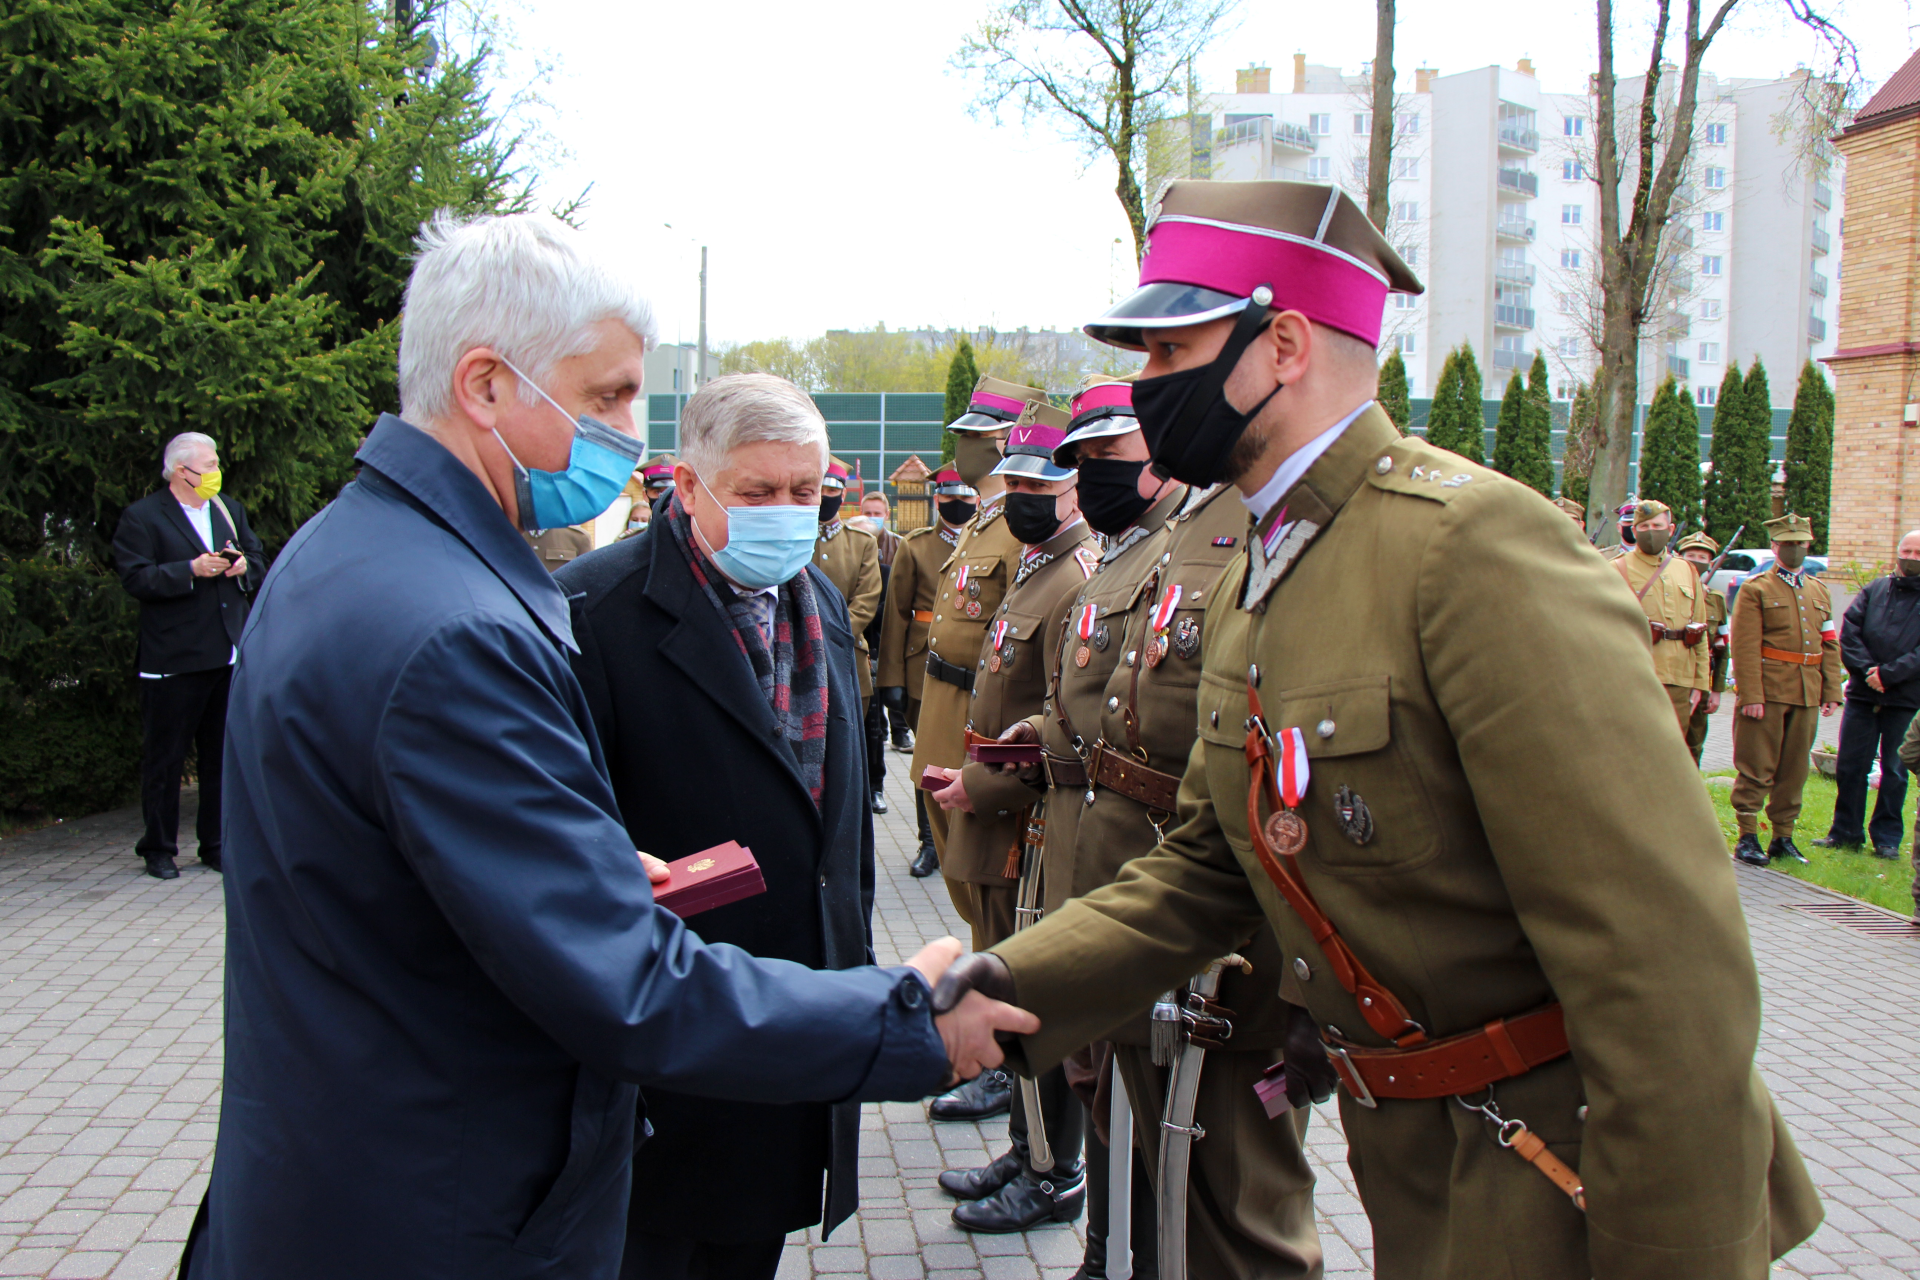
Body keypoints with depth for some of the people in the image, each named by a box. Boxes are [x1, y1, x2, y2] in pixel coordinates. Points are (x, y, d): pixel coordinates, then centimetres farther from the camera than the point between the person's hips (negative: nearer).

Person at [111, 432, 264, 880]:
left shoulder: (230, 509, 14)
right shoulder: (141, 518, -4)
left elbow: (257, 558, 21)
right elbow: (135, 579, -14)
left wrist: (244, 566, -1)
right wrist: (193, 570, -20)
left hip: (229, 655, 5)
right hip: (173, 660, -5)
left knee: (223, 754, 10)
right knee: (164, 758, 3)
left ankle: (216, 844, 20)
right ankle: (159, 849, 15)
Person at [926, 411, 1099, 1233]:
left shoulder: (1078, 582, -18)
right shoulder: (1035, 569, 15)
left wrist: (982, 787, -17)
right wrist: (970, 780, 12)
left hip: (1032, 833, -10)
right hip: (1002, 828, 10)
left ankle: (1055, 1179, 16)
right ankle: (1027, 1154, 32)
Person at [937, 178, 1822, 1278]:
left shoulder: (1473, 539, -24)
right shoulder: (1252, 585, 7)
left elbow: (1669, 954, -26)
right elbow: (1204, 869, 9)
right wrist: (1011, 984, -5)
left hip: (1558, 1189, -8)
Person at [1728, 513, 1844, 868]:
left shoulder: (1819, 591, 17)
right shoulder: (1755, 589, -2)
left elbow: (1830, 645, 16)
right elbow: (1745, 647, -9)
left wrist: (1832, 691, 6)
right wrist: (1751, 696, -17)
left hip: (1807, 694, 6)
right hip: (1768, 691, -5)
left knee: (1795, 769, 9)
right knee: (1757, 767, -3)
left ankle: (1783, 837, 17)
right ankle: (1747, 838, 3)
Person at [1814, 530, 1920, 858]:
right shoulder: (1874, 590, 9)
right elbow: (1849, 631, 2)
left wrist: (1888, 674, -16)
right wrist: (1867, 670, -10)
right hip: (1862, 693, 3)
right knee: (1850, 766, 5)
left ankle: (1887, 837, 16)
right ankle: (1846, 832, 16)